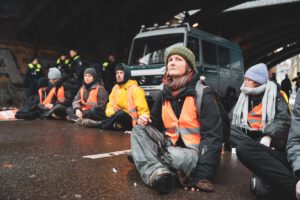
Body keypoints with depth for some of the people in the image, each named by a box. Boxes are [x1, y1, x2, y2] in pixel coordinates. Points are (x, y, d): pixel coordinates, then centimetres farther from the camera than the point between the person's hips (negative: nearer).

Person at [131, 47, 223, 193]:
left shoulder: (202, 95, -12)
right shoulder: (164, 94, 8)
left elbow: (212, 136, -18)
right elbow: (157, 125, 20)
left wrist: (203, 175, -28)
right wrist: (146, 122, -6)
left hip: (195, 152, -6)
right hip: (171, 145, 7)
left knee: (175, 156, -39)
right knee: (139, 130, -16)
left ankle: (143, 156, -10)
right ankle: (158, 173, -35)